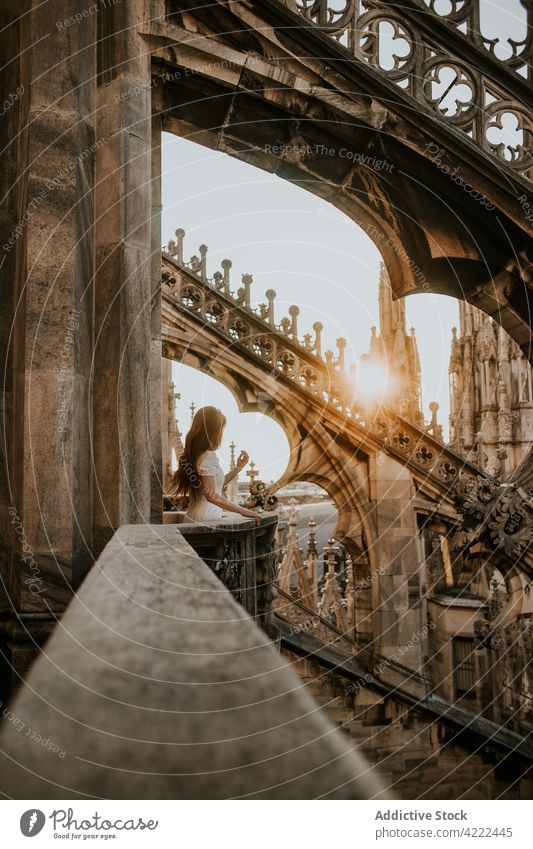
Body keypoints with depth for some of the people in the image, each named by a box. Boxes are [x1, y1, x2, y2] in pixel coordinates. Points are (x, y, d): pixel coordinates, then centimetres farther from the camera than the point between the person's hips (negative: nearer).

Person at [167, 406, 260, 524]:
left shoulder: (195, 454, 13)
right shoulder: (208, 456, -14)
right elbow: (212, 496, -20)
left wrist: (238, 467, 20)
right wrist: (243, 511, -18)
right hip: (205, 522, -9)